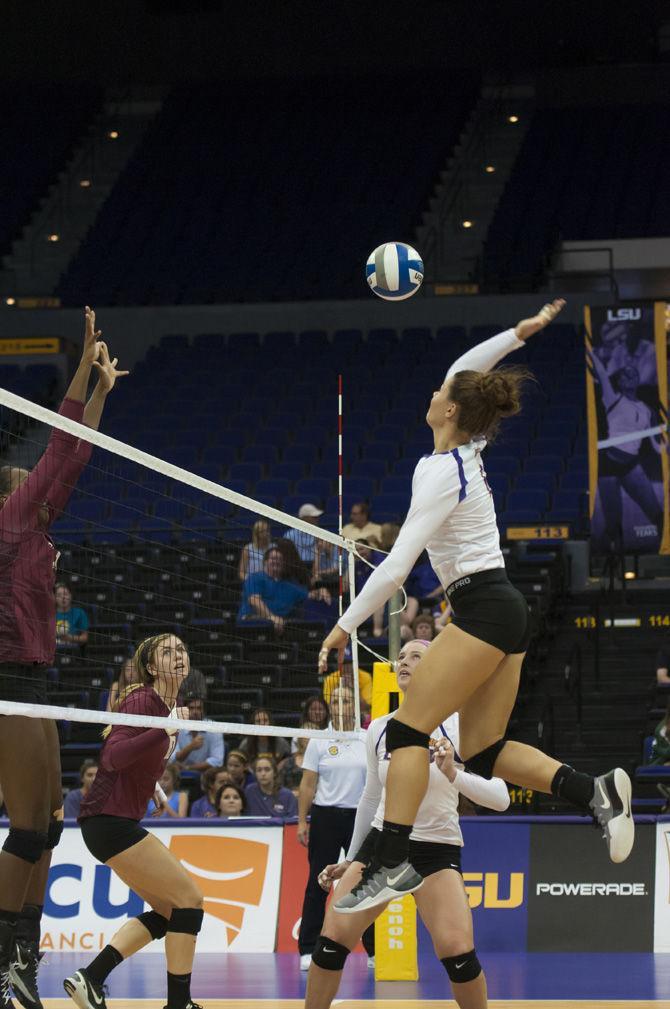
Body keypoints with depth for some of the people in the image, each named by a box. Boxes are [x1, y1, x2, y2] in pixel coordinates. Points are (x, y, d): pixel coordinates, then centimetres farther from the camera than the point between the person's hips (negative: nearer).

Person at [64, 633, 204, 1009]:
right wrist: (165, 731, -35)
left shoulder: (169, 706, 14)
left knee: (168, 911, 11)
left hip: (120, 821, 10)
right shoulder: (142, 700, -14)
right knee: (189, 899, -7)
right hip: (111, 820, -10)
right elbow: (113, 757, -28)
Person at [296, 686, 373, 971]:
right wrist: (302, 821, -5)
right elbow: (308, 784, 1)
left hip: (360, 817, 1)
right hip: (326, 817, -1)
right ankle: (308, 950, 3)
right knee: (318, 884, 0)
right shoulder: (319, 742, 2)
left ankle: (374, 949, 9)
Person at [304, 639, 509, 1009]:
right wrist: (350, 860, 22)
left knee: (457, 951, -21)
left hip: (437, 850, -4)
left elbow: (500, 797, -16)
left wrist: (454, 775, -34)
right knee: (332, 937, -11)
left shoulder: (458, 725, -11)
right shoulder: (378, 729, 2)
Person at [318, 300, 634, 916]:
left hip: (483, 610, -10)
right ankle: (596, 792, -8)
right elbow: (465, 371, 28)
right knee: (483, 753, 7)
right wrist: (522, 332, 26)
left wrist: (345, 626, -14)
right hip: (506, 612, 10)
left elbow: (397, 566, -18)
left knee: (408, 730, -10)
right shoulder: (467, 453, 10)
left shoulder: (443, 474, -14)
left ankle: (392, 865, -17)